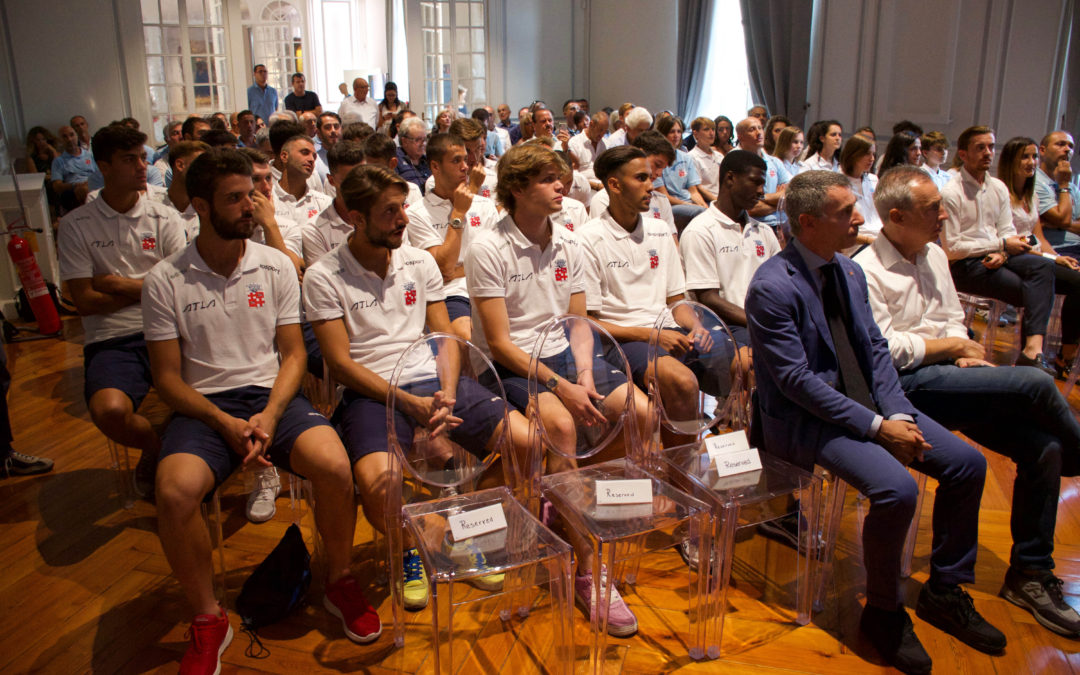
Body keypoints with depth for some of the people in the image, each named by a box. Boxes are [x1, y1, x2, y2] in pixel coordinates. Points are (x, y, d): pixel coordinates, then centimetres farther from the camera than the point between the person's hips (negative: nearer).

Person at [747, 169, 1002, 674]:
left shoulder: (849, 271, 7)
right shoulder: (772, 287, -20)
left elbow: (876, 348, 10)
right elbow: (797, 381, -22)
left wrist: (899, 413, -6)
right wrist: (877, 427, -21)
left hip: (868, 403, 9)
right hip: (805, 418, -9)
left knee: (968, 463, 1)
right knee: (896, 488, -27)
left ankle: (946, 592, 20)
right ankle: (883, 612, 0)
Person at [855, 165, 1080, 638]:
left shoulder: (935, 256, 15)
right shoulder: (866, 272, -11)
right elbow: (884, 349, -18)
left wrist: (965, 351, 0)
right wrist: (951, 345, -8)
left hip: (951, 377, 8)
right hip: (908, 386, -8)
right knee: (1036, 384, -21)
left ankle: (1029, 574, 9)